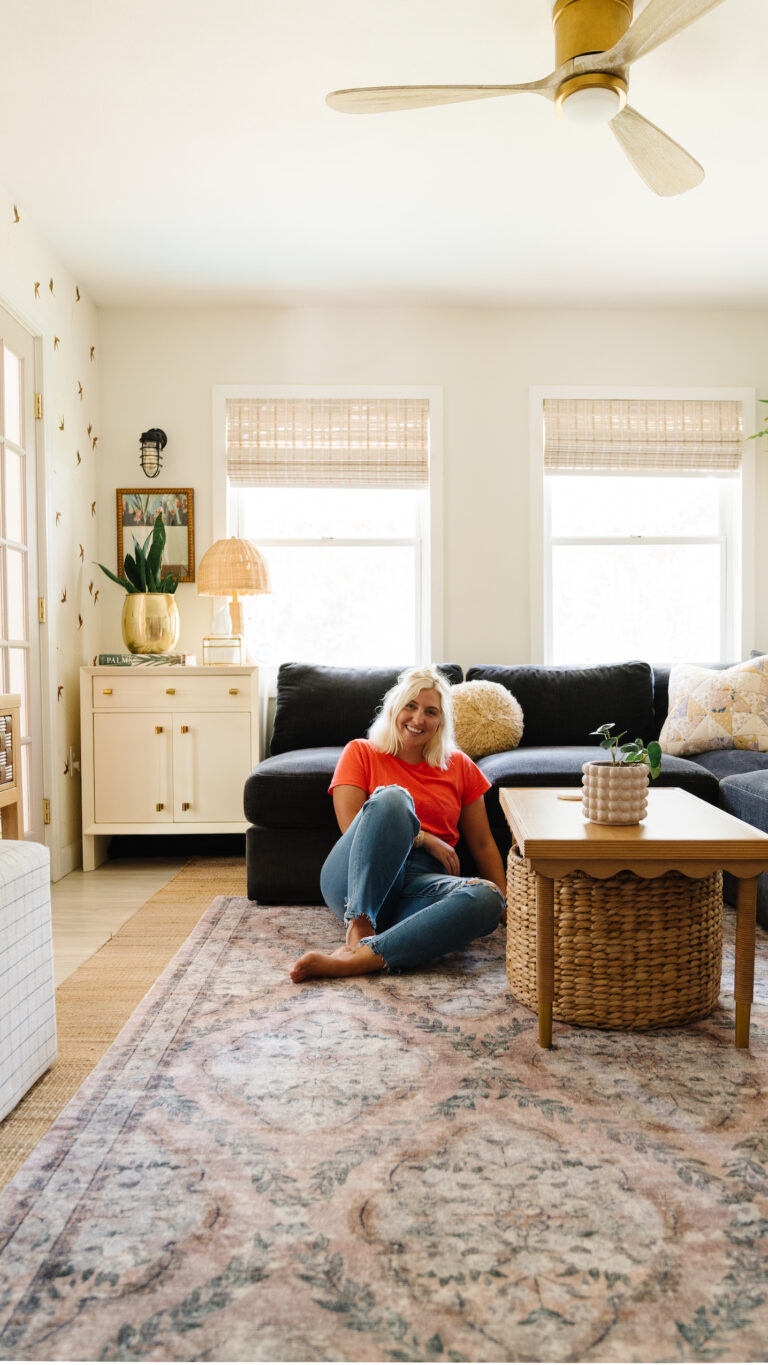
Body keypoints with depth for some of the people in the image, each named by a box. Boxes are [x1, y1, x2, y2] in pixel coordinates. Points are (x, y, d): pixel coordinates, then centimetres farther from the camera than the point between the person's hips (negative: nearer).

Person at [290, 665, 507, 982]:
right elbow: (351, 827, 0)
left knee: (487, 898, -33)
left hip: (418, 884, 3)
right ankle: (360, 926, -36)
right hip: (356, 880, -3)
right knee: (392, 797, -31)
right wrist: (421, 837, -6)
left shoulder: (459, 766, 19)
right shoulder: (361, 753, 12)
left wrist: (507, 905, 8)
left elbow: (482, 845, 19)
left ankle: (355, 959, -40)